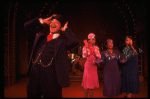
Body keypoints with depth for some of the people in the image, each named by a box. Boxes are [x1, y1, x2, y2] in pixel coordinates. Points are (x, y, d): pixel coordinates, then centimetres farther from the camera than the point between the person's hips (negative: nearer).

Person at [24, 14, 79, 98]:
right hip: (34, 74, 5)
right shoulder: (41, 35, 15)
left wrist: (66, 29, -5)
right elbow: (27, 25, 21)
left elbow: (74, 42, -21)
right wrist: (43, 21, 13)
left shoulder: (62, 41, -2)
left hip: (50, 77, -5)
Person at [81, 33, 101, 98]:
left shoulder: (96, 47, 9)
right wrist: (86, 48, -16)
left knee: (93, 81, 6)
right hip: (88, 65, -3)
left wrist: (93, 51, -10)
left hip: (94, 66, 4)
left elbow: (99, 57, 0)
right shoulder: (85, 47, -1)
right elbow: (84, 56, -15)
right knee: (87, 81, -2)